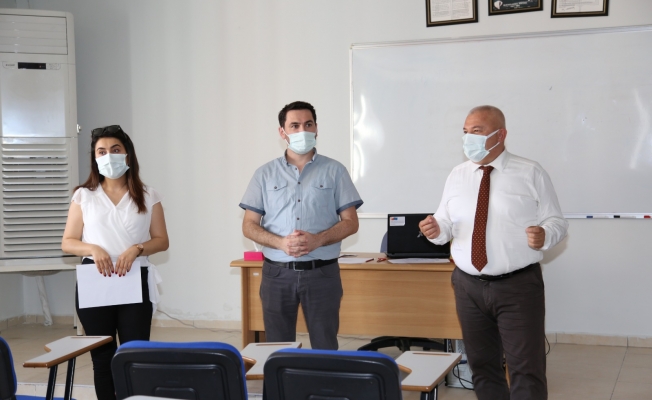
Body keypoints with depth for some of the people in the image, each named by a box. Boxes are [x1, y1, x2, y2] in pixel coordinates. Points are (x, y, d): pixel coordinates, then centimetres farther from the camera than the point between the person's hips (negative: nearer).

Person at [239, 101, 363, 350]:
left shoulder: (334, 171, 4)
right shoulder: (265, 174, 7)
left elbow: (351, 223, 2)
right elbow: (249, 226, 5)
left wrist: (317, 240, -16)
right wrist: (281, 243, -13)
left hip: (322, 272, -1)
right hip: (277, 273, 1)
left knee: (325, 348, 1)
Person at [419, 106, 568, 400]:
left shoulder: (531, 174, -3)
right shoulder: (457, 176, 8)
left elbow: (556, 222, -2)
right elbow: (446, 225, 10)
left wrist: (545, 235, -24)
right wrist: (436, 230, -13)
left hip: (518, 286, -4)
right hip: (469, 285, 4)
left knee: (526, 370, -4)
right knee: (482, 366, 14)